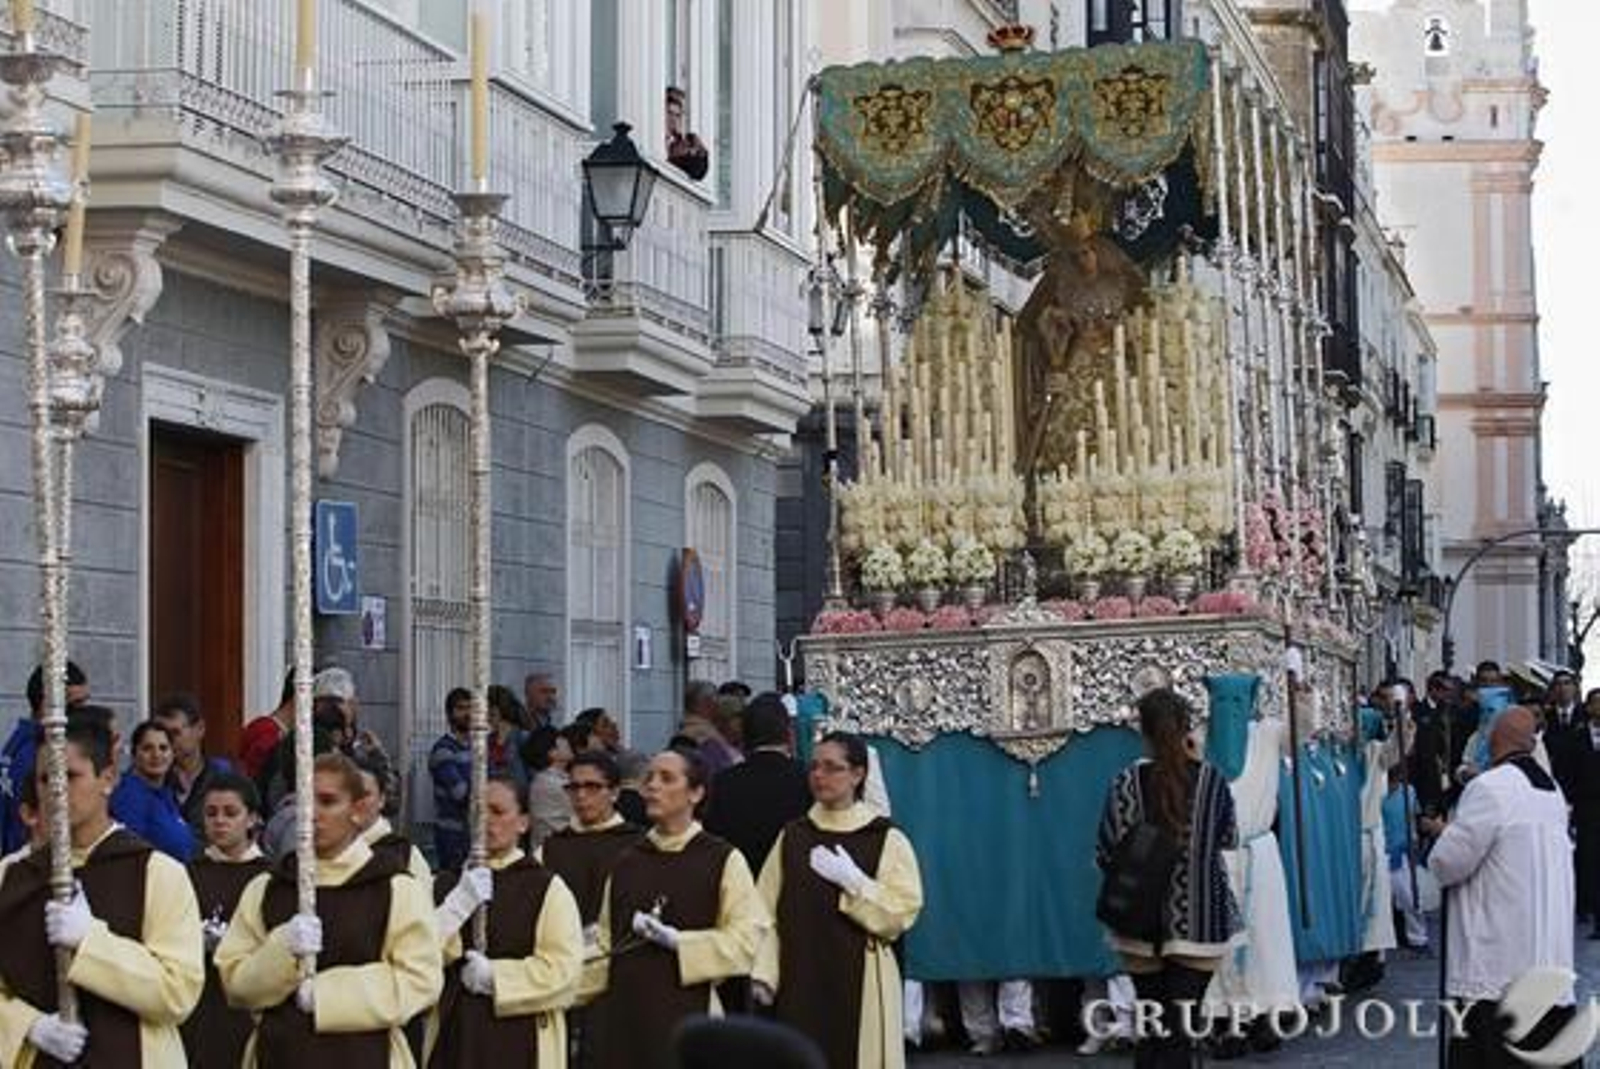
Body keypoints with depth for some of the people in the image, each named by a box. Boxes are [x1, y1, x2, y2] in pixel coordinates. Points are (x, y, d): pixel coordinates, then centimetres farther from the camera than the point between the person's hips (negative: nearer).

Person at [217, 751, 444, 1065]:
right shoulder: (264, 889, 11)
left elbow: (420, 979, -6)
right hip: (281, 1055, 3)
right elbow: (235, 979, 7)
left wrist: (325, 992, -11)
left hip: (363, 1057, -3)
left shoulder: (396, 888, 1)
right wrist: (283, 950, -13)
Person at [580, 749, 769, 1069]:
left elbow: (748, 937, -10)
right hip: (622, 1014, 5)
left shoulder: (723, 860, -3)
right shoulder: (626, 862, 13)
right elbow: (606, 940, 15)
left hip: (687, 1014, -5)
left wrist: (677, 940, -17)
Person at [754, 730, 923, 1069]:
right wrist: (763, 973, -7)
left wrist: (853, 882, -16)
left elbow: (903, 913, -7)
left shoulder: (887, 839, 0)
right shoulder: (792, 836, 9)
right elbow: (768, 911, 4)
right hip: (799, 984, 3)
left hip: (859, 984, -3)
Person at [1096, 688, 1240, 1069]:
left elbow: (1105, 853, -5)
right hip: (1198, 924, -1)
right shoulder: (1209, 778, -8)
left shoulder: (1127, 781, -8)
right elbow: (1229, 839, 6)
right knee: (1180, 1029, 0)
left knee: (1149, 1027, 14)